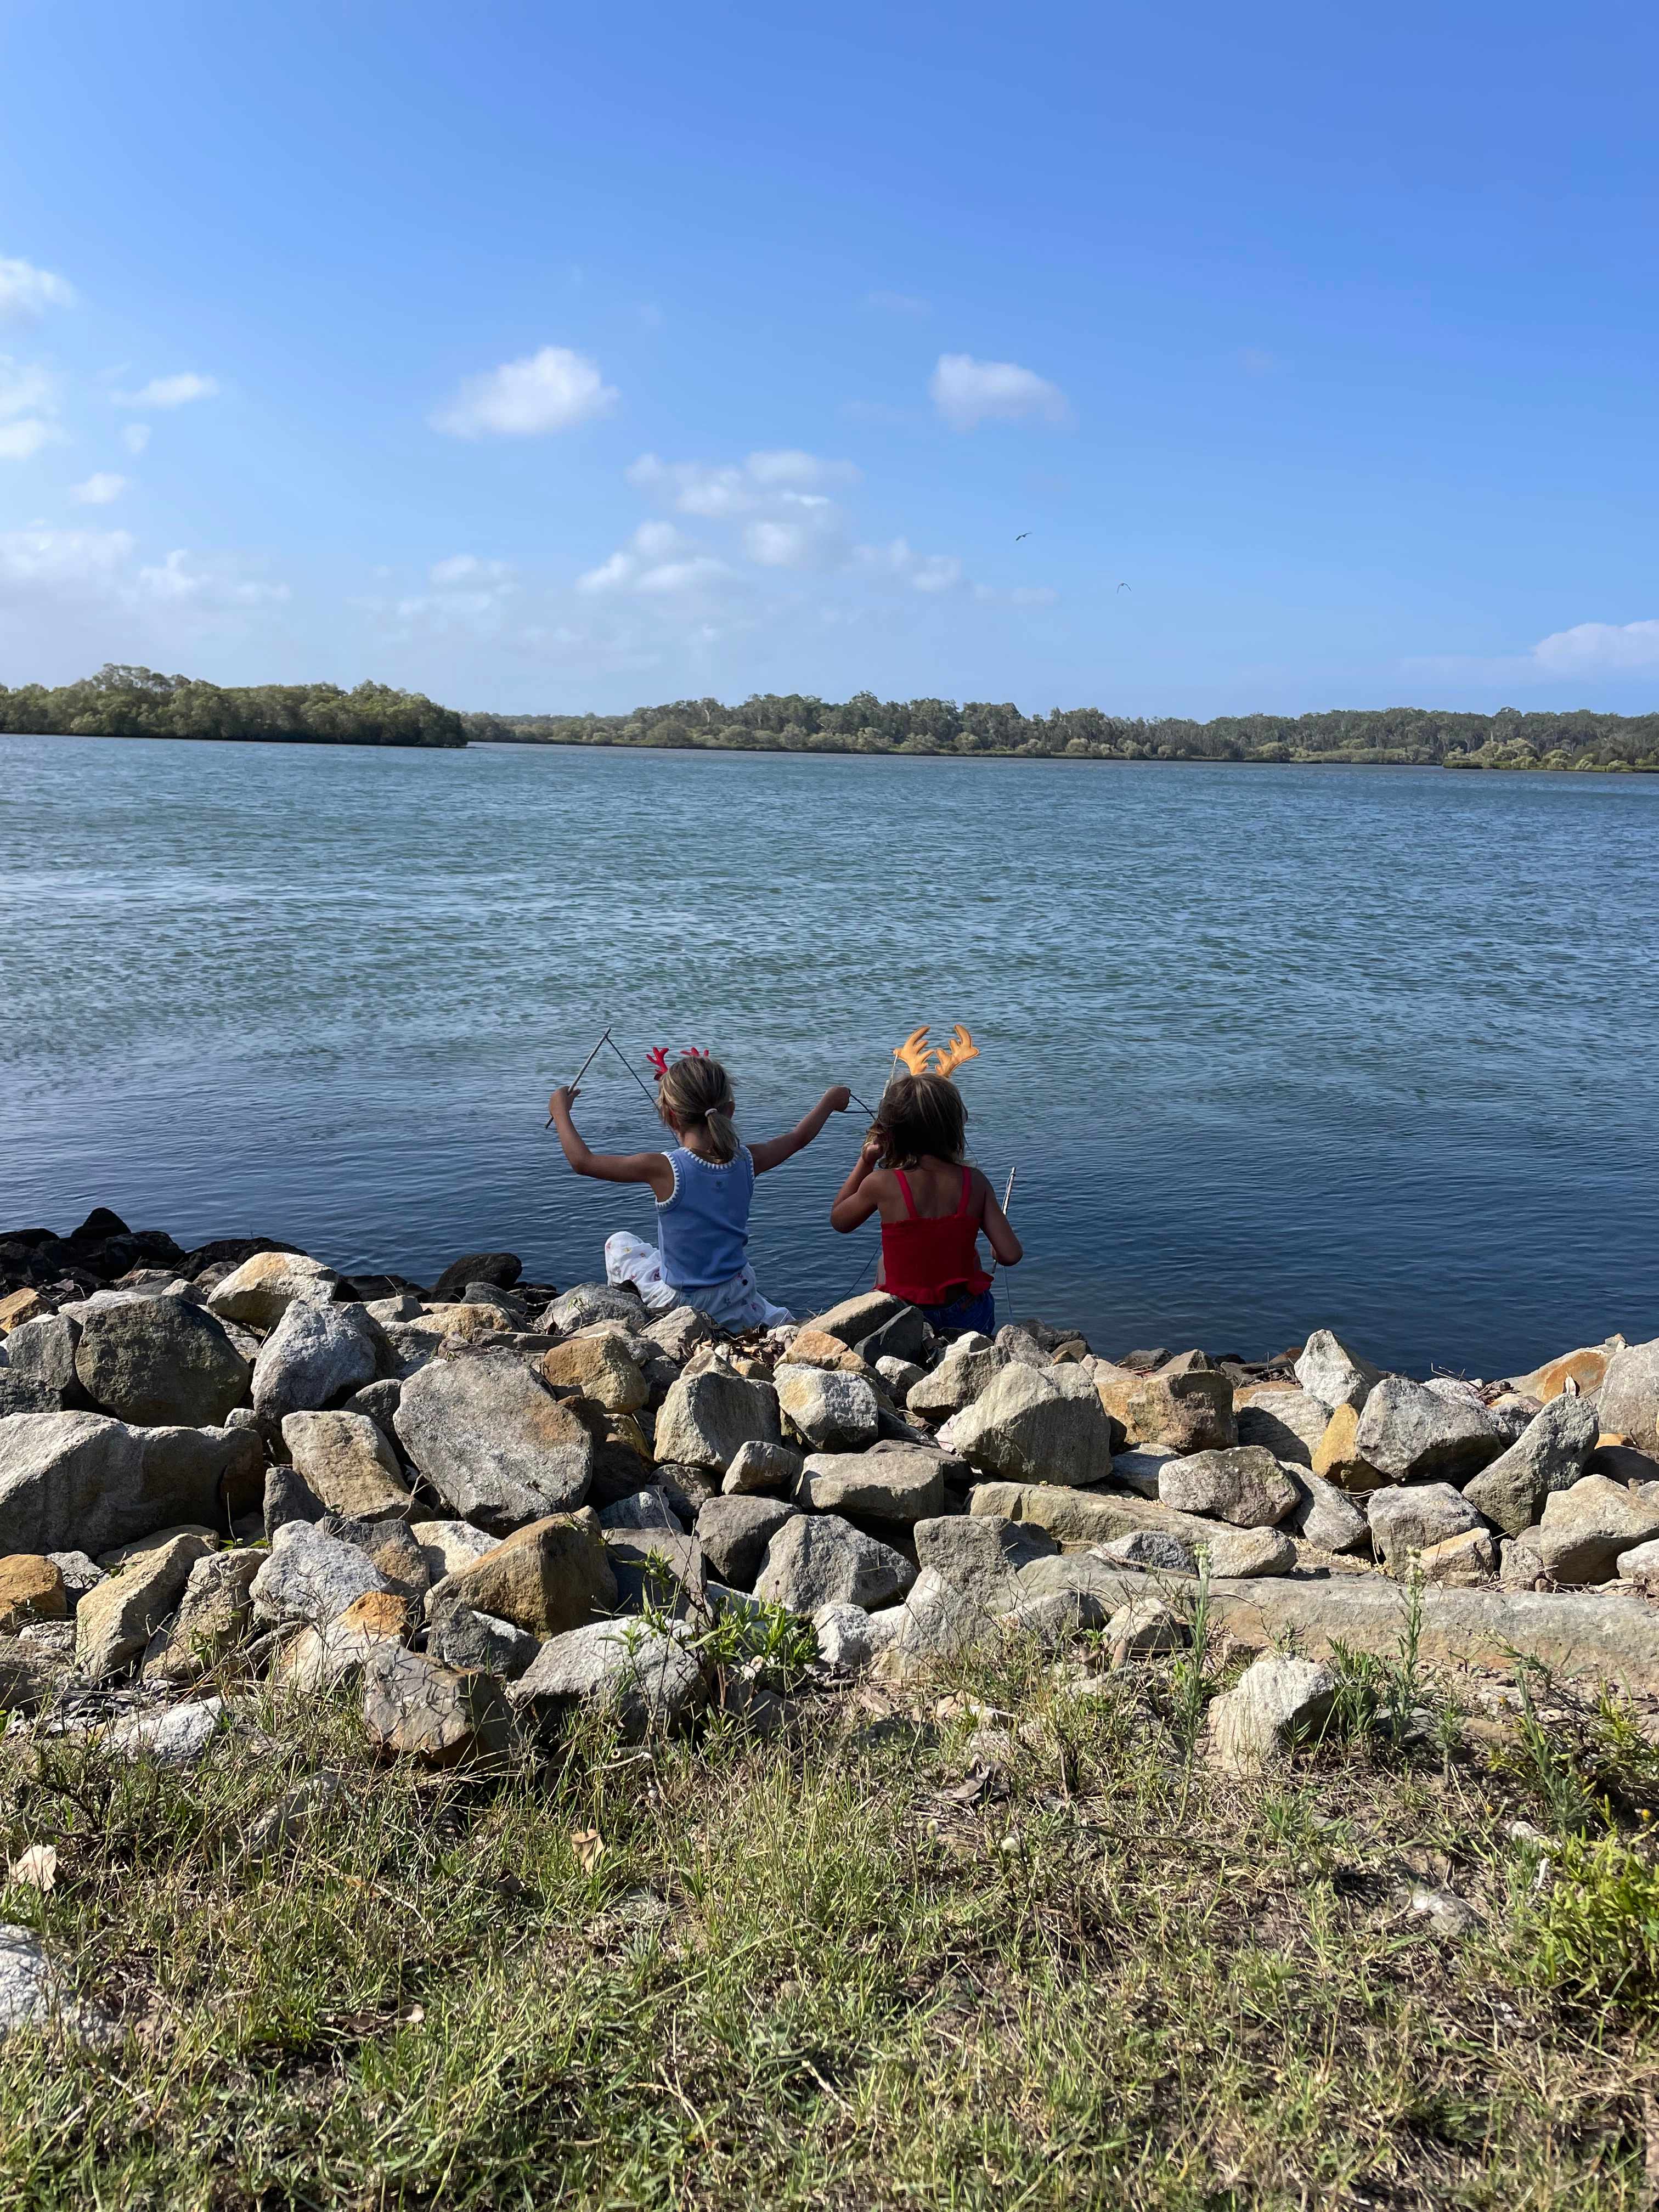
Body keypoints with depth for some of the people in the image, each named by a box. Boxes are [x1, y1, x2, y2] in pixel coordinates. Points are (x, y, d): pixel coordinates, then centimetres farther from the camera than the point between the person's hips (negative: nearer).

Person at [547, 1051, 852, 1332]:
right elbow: (800, 1137, 7)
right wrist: (830, 1100, 25)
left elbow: (583, 1161, -17)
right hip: (736, 1299, 5)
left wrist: (560, 1111, -1)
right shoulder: (746, 1161, -12)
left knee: (618, 1244, 22)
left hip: (677, 1300, -4)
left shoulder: (665, 1169, -24)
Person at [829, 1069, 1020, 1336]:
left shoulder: (881, 1184, -14)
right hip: (970, 1320, 1)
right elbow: (1011, 1255, -10)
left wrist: (865, 1161, 9)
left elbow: (839, 1221, 8)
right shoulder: (974, 1181, -8)